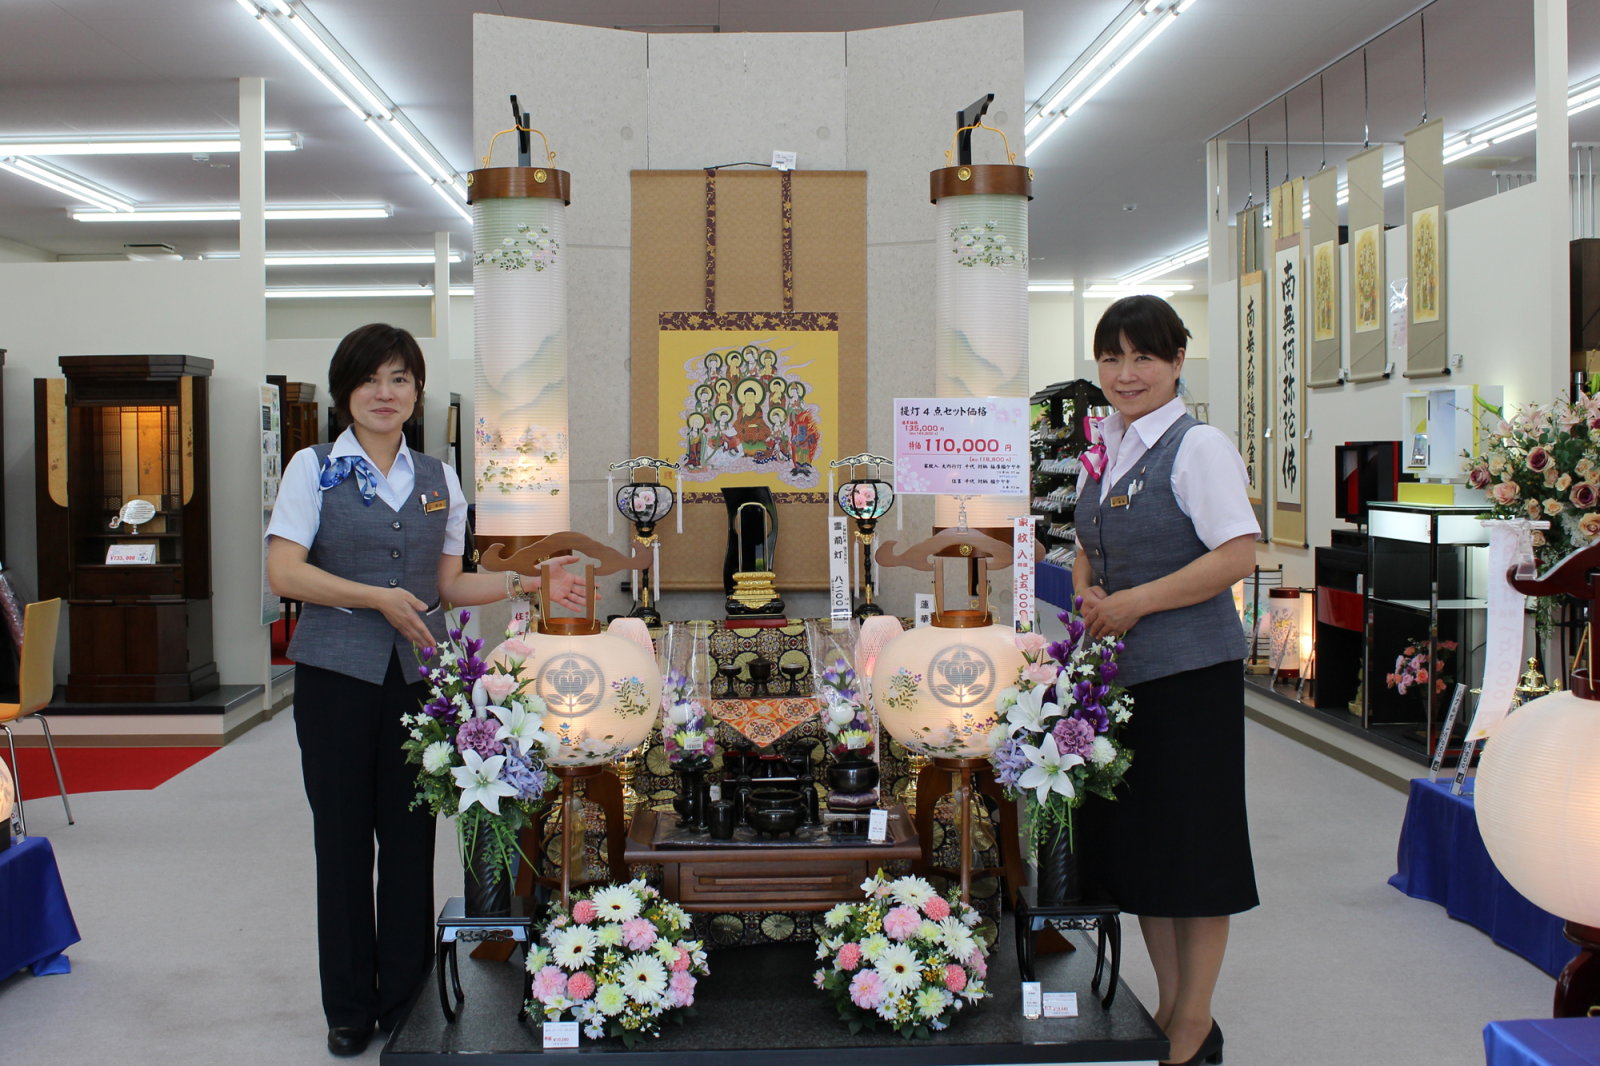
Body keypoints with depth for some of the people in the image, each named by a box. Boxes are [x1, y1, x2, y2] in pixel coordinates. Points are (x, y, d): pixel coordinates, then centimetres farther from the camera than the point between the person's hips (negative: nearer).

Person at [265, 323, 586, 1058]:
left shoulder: (437, 478, 13)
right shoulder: (314, 469, 1)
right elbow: (283, 572, -9)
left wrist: (525, 583, 2)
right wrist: (377, 597, -18)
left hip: (420, 675, 3)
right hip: (339, 674, -3)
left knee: (411, 837, 5)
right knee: (344, 838, 4)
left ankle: (405, 996, 19)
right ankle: (348, 1008, 18)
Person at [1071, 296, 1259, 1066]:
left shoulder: (1198, 447, -10)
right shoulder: (1103, 451, 13)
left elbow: (1237, 556, -19)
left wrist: (1136, 603, -19)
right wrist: (1088, 593, 1)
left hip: (1189, 671, -8)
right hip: (1119, 670, 8)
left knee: (1191, 850, 2)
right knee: (1135, 843, 14)